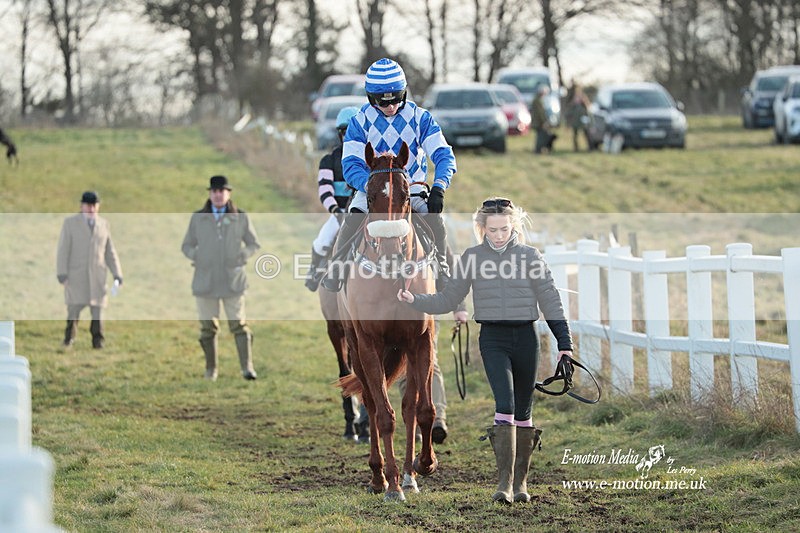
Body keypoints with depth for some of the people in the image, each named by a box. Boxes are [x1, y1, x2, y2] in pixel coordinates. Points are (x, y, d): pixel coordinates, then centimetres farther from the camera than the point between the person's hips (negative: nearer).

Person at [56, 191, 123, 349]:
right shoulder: (70, 223, 2)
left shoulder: (104, 224, 11)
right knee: (74, 307, -8)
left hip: (98, 275, 2)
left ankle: (98, 342, 2)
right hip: (75, 275, -2)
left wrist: (117, 275, 5)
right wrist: (62, 274, -11)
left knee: (97, 310, -2)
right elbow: (63, 250, -2)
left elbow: (110, 252, 13)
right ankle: (69, 339, 8)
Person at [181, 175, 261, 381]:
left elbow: (254, 244, 12)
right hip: (205, 281, 1)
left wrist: (240, 258, -4)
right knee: (207, 327, 4)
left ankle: (247, 367, -9)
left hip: (232, 280, -1)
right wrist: (198, 258, -4)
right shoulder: (198, 218, 5)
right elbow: (187, 246, 13)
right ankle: (211, 368, 15)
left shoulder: (241, 218, 2)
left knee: (238, 323, -8)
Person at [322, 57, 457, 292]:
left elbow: (444, 155, -11)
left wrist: (438, 188, -30)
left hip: (413, 187, 0)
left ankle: (442, 270, -8)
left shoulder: (420, 118, -6)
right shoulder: (360, 122, -7)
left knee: (435, 219, -26)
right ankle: (336, 268, -15)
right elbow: (351, 166, -13)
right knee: (352, 219, -28)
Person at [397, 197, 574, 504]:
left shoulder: (530, 256, 1)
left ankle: (520, 481, 18)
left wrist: (564, 341, -5)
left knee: (523, 411, 7)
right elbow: (448, 300, 9)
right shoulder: (472, 257, 4)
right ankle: (504, 481, -19)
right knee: (505, 404, -17)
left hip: (525, 338, 1)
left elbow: (550, 299, 1)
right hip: (493, 339, -1)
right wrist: (414, 300, -5)